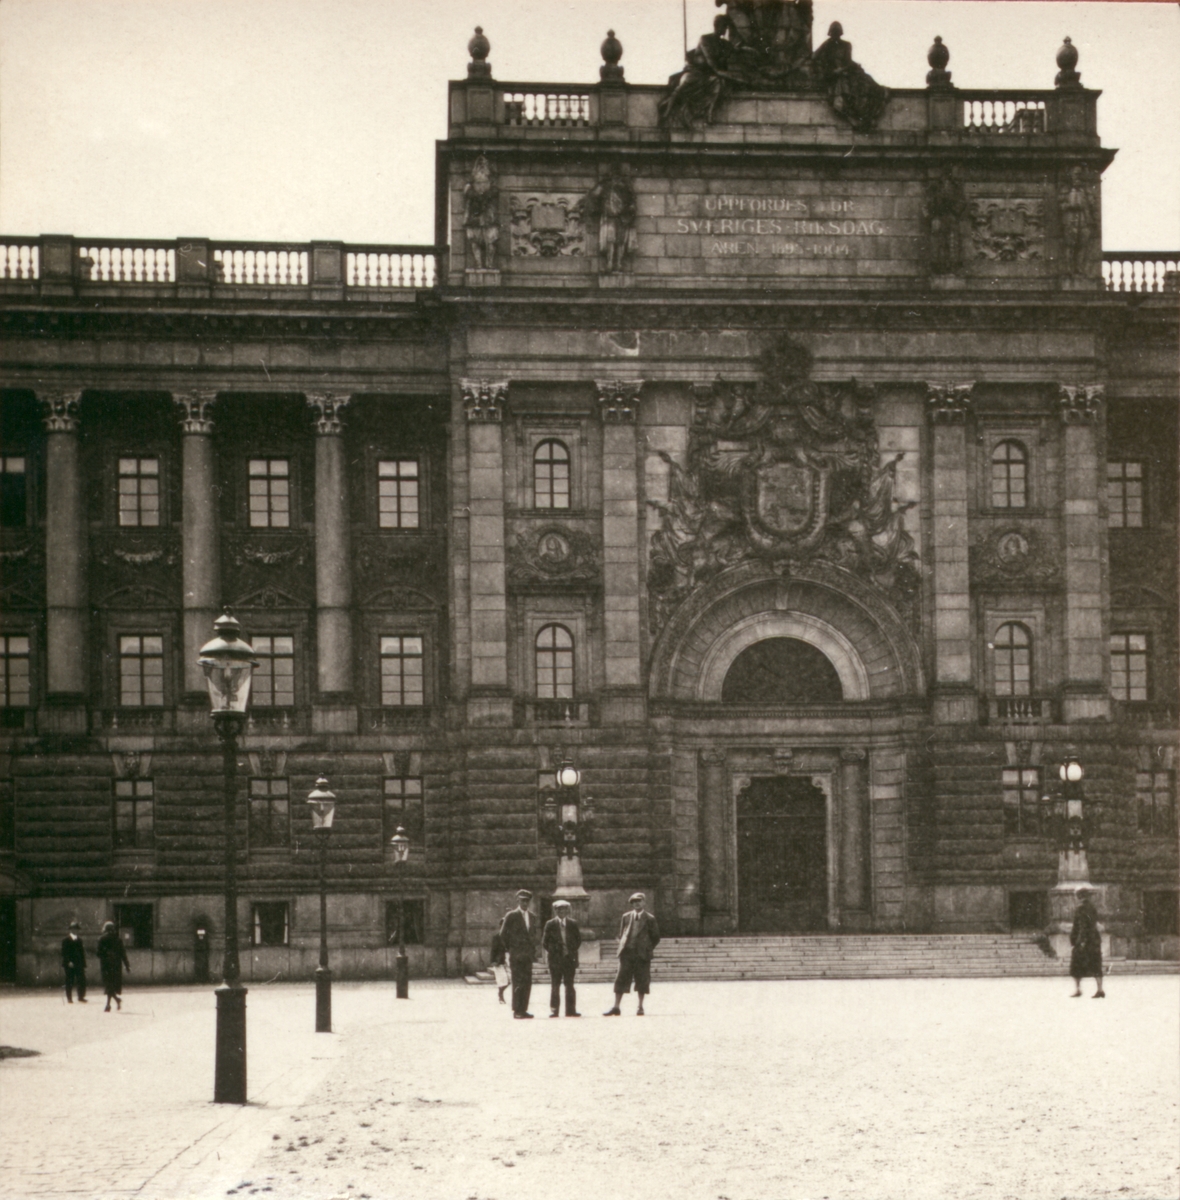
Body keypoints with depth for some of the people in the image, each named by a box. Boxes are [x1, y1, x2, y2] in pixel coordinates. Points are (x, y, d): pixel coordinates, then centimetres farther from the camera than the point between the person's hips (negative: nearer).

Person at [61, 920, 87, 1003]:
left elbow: (82, 952, 14)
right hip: (69, 964, -4)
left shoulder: (79, 940, 15)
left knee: (82, 980, -3)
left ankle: (81, 997, 5)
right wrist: (68, 962, -17)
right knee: (69, 982, -1)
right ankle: (69, 999, 6)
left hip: (79, 964, 4)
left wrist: (84, 964, 8)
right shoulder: (65, 940, 0)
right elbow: (64, 953, -6)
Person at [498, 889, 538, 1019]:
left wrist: (533, 950, 14)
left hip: (528, 955, 6)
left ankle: (523, 1010, 9)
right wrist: (508, 949, 0)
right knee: (518, 983, -8)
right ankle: (516, 1011, -5)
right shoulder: (511, 915, -3)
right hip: (516, 955, -6)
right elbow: (503, 934, 0)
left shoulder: (532, 917, 15)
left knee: (527, 983, 4)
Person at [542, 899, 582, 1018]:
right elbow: (545, 942, 5)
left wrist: (573, 951, 4)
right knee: (555, 985, 0)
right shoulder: (550, 925, 1)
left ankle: (571, 1010, 5)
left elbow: (578, 939, 13)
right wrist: (551, 952, -1)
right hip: (555, 959, -1)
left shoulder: (573, 924, 6)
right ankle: (554, 1010, 2)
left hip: (569, 958, 1)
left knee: (569, 985, 3)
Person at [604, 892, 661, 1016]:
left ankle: (640, 1007, 11)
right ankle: (615, 1007, 0)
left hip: (642, 955, -2)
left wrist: (646, 949, 2)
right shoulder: (626, 917, 11)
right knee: (621, 979, -2)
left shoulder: (649, 919, 3)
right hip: (626, 954, 2)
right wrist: (623, 947, 8)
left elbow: (655, 937, 7)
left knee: (642, 981, 0)